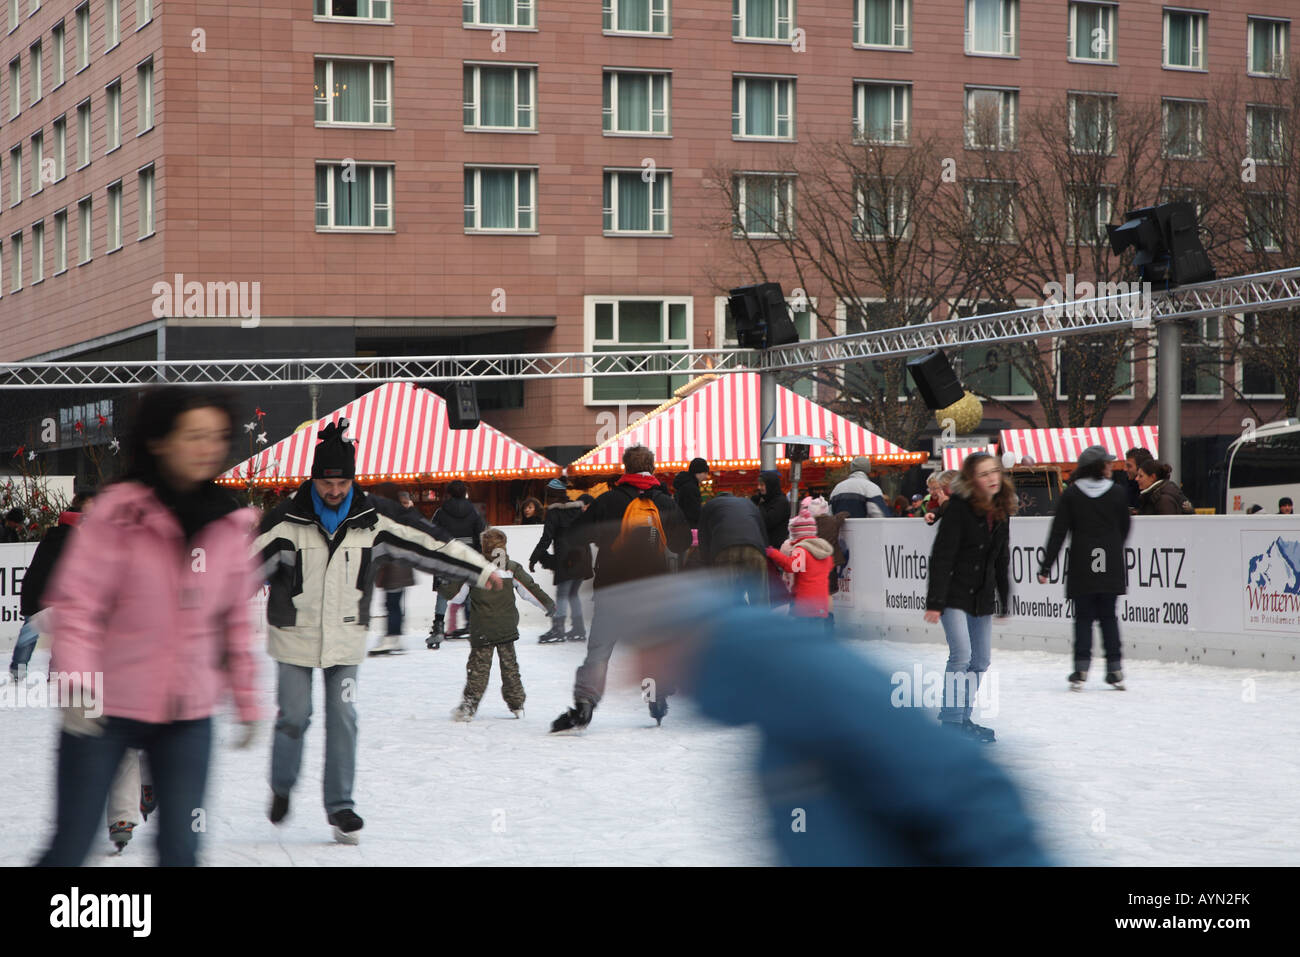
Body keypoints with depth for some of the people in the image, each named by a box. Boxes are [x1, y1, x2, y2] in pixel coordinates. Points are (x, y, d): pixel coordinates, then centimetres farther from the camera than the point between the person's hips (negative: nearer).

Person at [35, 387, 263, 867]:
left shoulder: (231, 523, 1)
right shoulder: (119, 512, -12)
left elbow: (238, 619, 11)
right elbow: (76, 602, -12)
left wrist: (247, 699, 13)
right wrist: (75, 683, -24)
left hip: (190, 714, 3)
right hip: (105, 709, -3)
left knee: (181, 850, 2)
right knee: (69, 848, 3)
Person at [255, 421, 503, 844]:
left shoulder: (374, 517, -5)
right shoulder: (287, 520, -12)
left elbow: (428, 544, 0)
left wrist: (481, 570, 1)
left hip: (346, 637, 2)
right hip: (295, 636, -2)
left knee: (343, 719, -1)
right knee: (294, 716, 1)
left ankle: (340, 806, 8)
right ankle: (281, 789, 27)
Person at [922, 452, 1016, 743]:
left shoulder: (1002, 510, 6)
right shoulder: (959, 506, -15)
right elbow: (942, 555, -17)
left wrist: (1004, 602, 16)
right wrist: (935, 602, -20)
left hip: (981, 596, 7)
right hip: (954, 592, -7)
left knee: (981, 660, 9)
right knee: (961, 655, -15)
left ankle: (962, 717, 22)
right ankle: (950, 721, -6)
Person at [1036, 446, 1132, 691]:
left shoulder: (1071, 494, -2)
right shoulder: (1118, 492, -1)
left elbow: (1058, 532, -4)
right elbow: (1124, 528, 7)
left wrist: (1046, 566, -3)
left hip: (1081, 566, -1)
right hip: (1110, 567, 1)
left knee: (1083, 617, 4)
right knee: (1108, 616, 11)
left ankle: (1081, 669, -3)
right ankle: (1115, 669, 9)